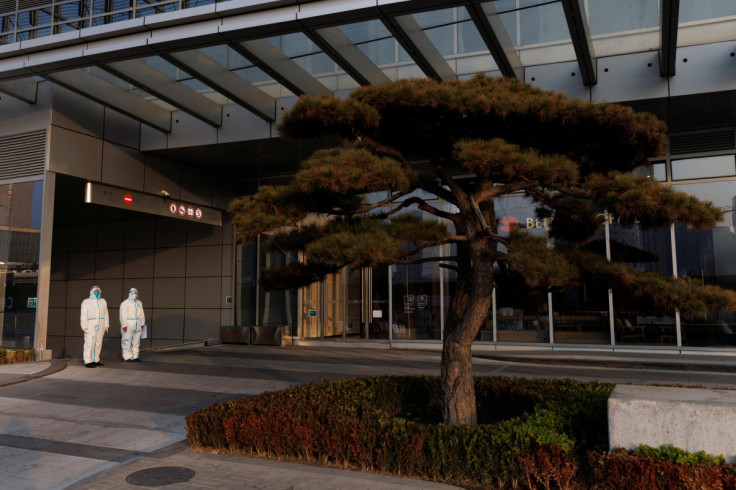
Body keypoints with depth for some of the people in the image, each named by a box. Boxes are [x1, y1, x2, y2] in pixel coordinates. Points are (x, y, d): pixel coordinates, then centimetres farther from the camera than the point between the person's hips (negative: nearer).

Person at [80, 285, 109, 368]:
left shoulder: (103, 301, 13)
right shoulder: (86, 302, 0)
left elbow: (106, 314, 13)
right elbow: (83, 315, -6)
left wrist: (106, 326, 7)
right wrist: (84, 327, -13)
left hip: (100, 325, 5)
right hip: (90, 325, -5)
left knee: (98, 343, 6)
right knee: (89, 343, -6)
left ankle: (95, 360, 13)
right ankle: (88, 362, -3)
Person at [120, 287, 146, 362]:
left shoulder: (139, 303, 15)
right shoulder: (125, 303, -4)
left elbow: (141, 314, 19)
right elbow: (123, 315, -10)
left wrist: (142, 323, 15)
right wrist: (124, 325, -16)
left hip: (137, 325, 6)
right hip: (128, 325, -6)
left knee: (136, 341, 6)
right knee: (127, 341, -5)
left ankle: (135, 356, 11)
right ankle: (127, 357, -1)